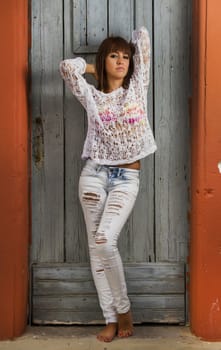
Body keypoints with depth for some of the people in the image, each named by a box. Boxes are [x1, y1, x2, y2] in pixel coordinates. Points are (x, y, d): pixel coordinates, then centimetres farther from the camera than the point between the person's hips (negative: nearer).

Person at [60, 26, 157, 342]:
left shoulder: (137, 88, 7)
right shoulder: (91, 96, 7)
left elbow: (142, 36, 8)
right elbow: (67, 66, -6)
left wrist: (131, 59, 24)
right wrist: (94, 67, 11)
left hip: (127, 178, -2)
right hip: (94, 174, 2)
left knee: (105, 241, -18)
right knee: (96, 246, 0)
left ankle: (124, 308, 4)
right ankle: (112, 319, 11)